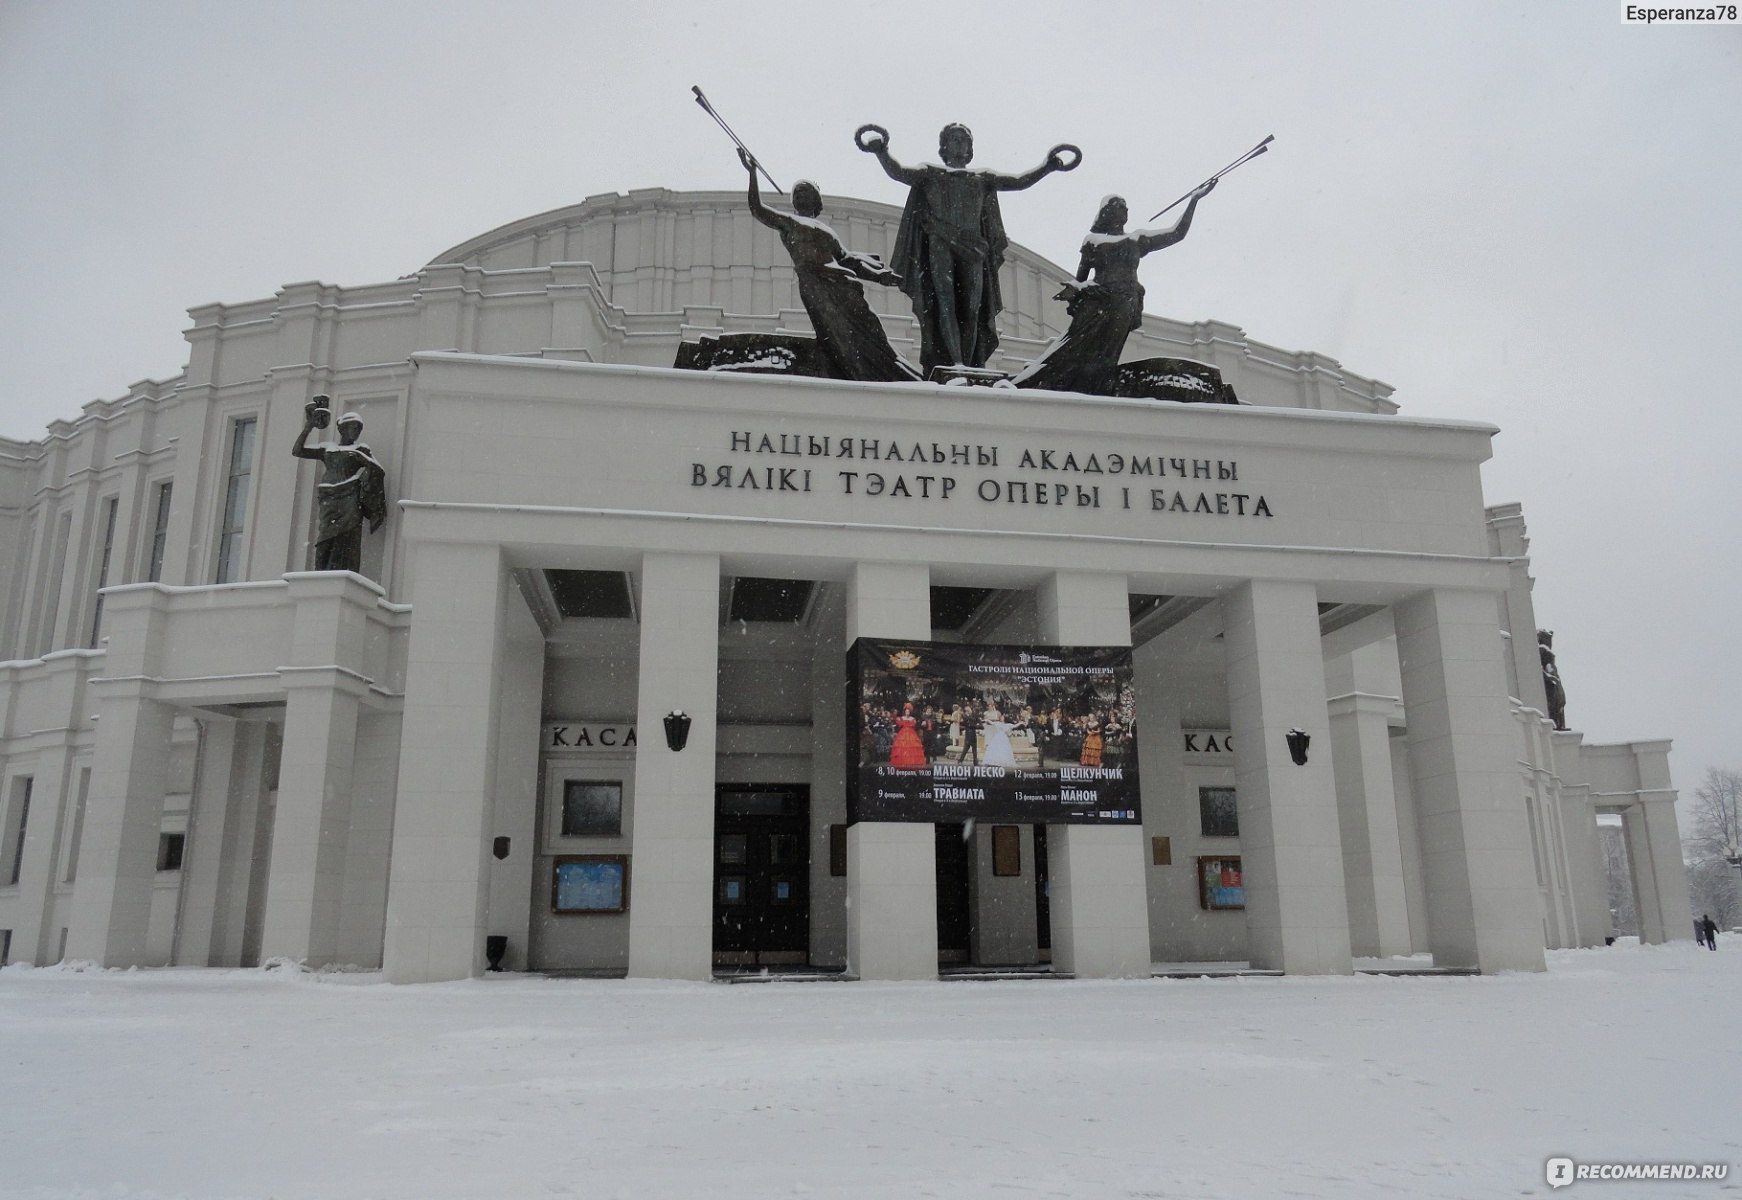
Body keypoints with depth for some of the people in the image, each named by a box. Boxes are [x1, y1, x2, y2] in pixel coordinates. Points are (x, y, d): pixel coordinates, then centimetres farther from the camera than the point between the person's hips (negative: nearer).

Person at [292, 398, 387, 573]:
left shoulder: (361, 449, 17)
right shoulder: (326, 448, 24)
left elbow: (379, 471, 4)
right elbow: (297, 450, 15)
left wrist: (360, 456, -11)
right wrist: (309, 426, 9)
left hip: (350, 501, -3)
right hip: (328, 503, 3)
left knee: (345, 545, -16)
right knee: (324, 547, -9)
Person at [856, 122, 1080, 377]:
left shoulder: (982, 179, 22)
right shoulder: (930, 173, 16)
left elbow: (1020, 182, 16)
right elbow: (898, 173, 1)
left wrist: (1048, 167, 4)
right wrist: (882, 154, -17)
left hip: (973, 250, 3)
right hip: (940, 246, -3)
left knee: (972, 311, -7)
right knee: (945, 302, -20)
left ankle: (970, 368, -8)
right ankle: (956, 363, -31)